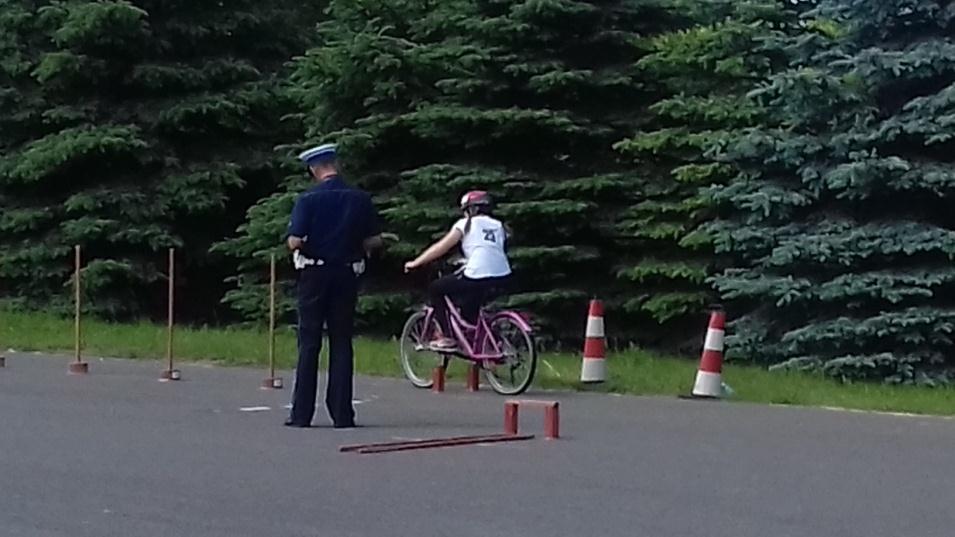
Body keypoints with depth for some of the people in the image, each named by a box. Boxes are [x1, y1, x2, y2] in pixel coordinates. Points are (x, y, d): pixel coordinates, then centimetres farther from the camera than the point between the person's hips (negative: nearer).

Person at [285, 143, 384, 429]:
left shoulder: (308, 199, -10)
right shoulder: (360, 199, -1)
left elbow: (294, 242, -15)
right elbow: (375, 241, 2)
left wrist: (303, 245, 7)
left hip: (314, 275, -2)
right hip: (347, 274, 2)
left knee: (309, 343, 4)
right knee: (342, 343, 7)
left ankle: (302, 413, 5)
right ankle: (342, 413, 5)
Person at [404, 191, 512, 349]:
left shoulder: (467, 224, 10)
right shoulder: (499, 226, 23)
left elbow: (441, 248, 8)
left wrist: (415, 263, 16)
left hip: (478, 277, -6)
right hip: (503, 279, 6)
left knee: (435, 289, 14)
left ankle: (447, 337, 8)